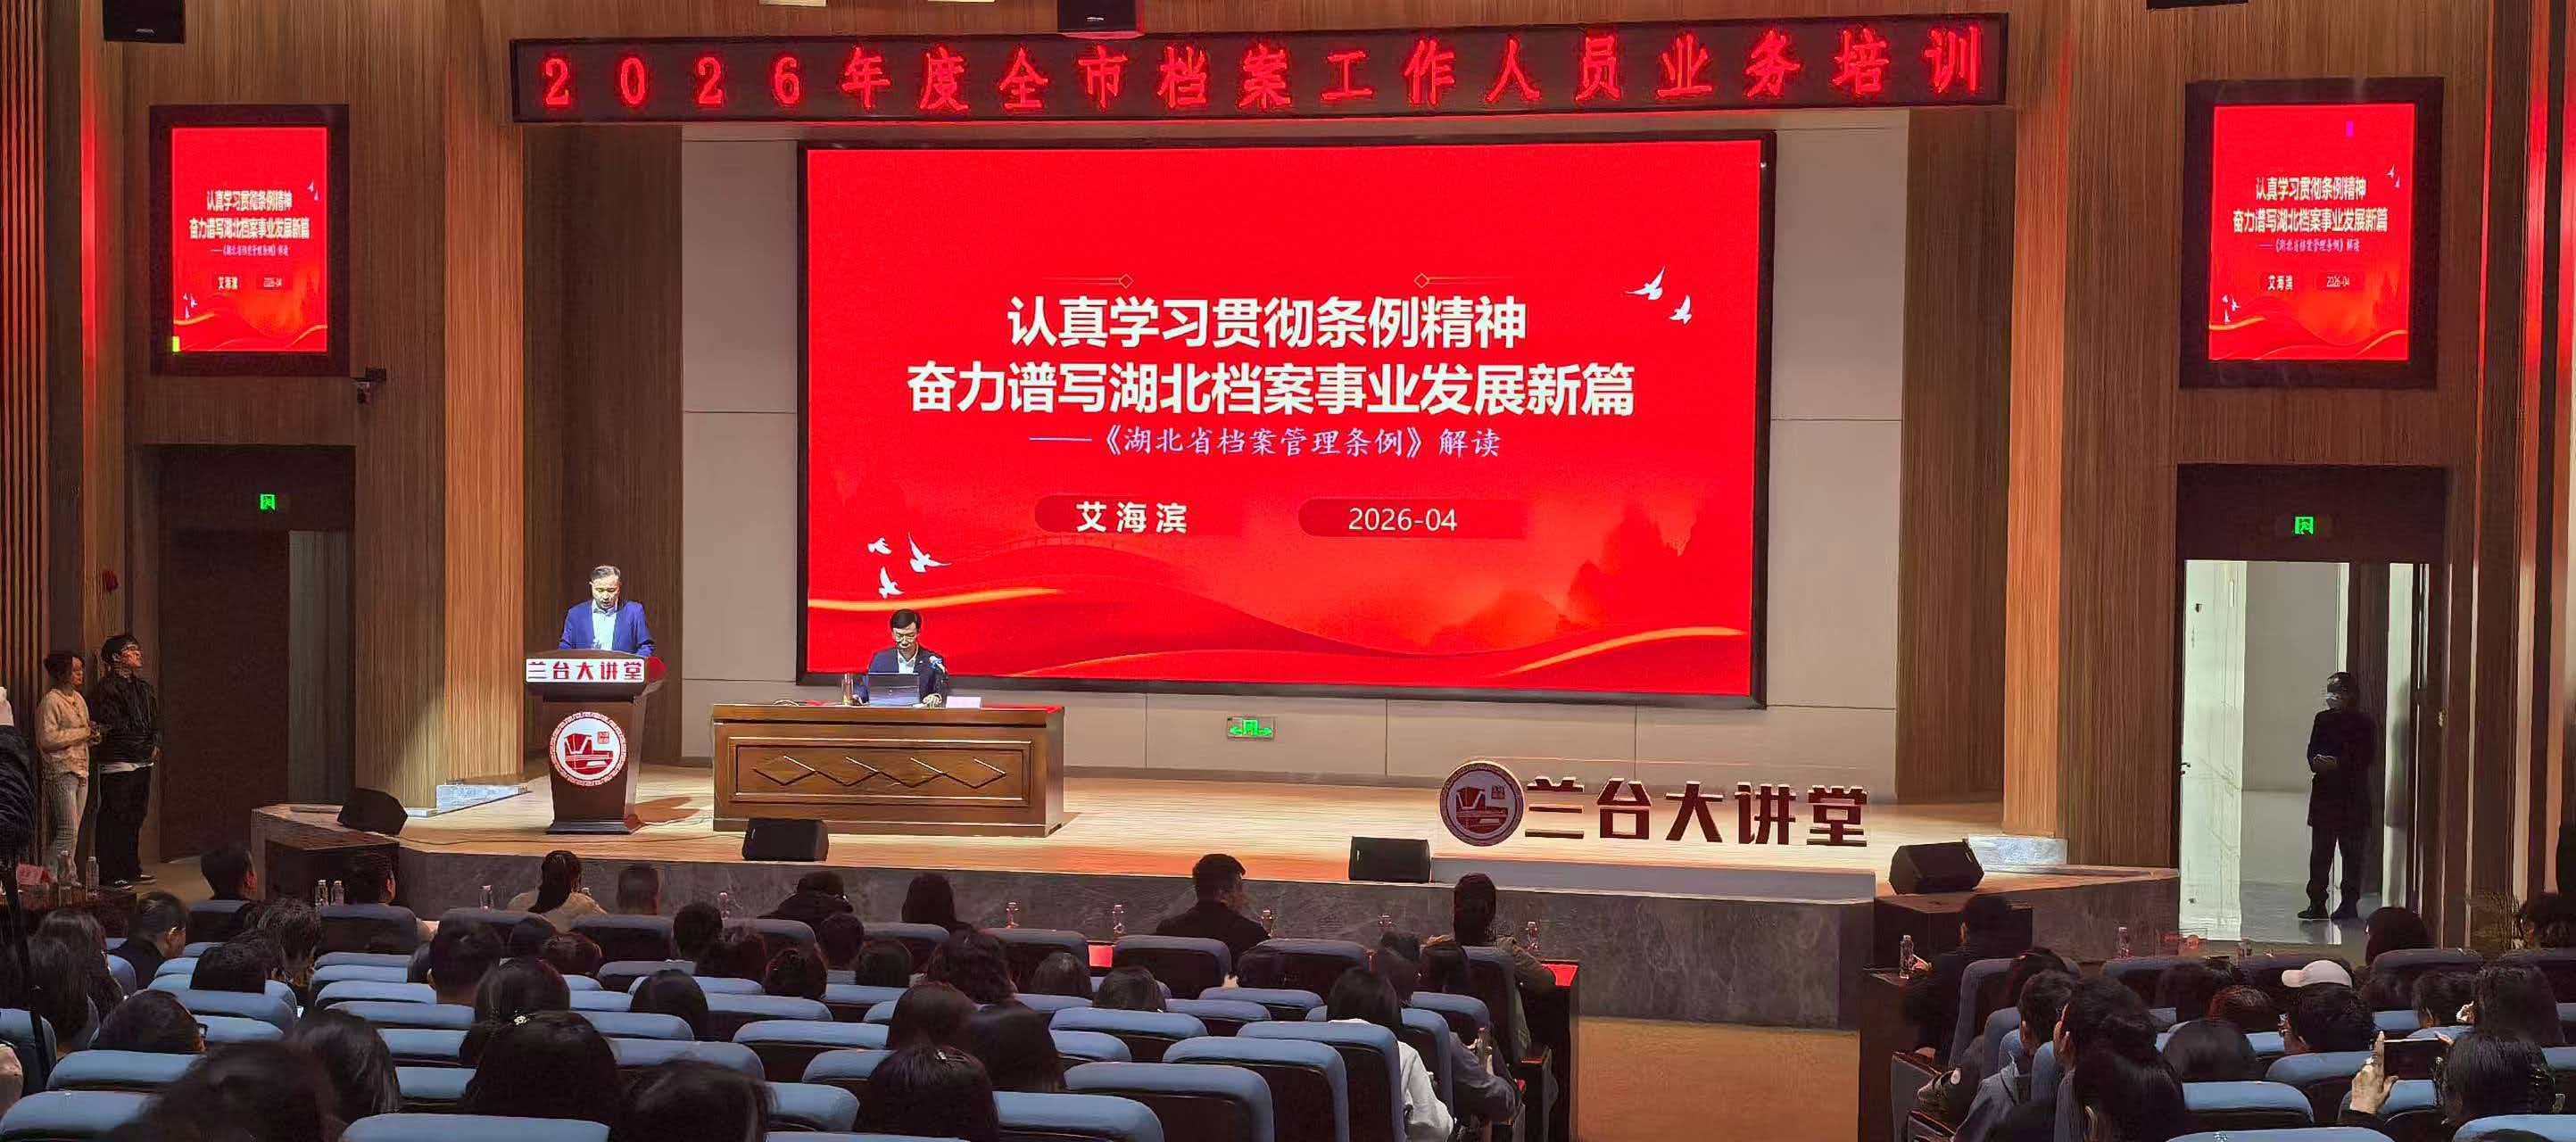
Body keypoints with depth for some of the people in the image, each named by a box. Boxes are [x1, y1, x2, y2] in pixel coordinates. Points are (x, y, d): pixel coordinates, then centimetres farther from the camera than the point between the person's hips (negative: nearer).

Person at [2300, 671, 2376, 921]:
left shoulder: (2364, 724, -3)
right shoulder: (2323, 719, 12)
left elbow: (2367, 757, -9)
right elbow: (2312, 750, 12)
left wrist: (2337, 764, -20)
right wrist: (2316, 762, -10)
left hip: (2352, 796, -4)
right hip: (2324, 793, 4)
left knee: (2351, 852, 3)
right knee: (2320, 851, 2)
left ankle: (2349, 904, 9)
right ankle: (2317, 904, 3)